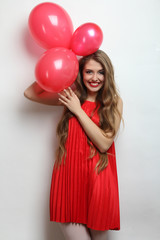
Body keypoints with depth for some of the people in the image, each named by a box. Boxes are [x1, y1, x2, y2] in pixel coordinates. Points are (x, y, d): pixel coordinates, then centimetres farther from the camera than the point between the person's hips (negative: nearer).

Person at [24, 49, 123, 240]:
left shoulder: (114, 102, -1)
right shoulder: (71, 96, 4)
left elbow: (104, 143, -12)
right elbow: (30, 93, 5)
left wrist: (78, 110, -11)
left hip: (97, 178, -1)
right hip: (68, 175, 1)